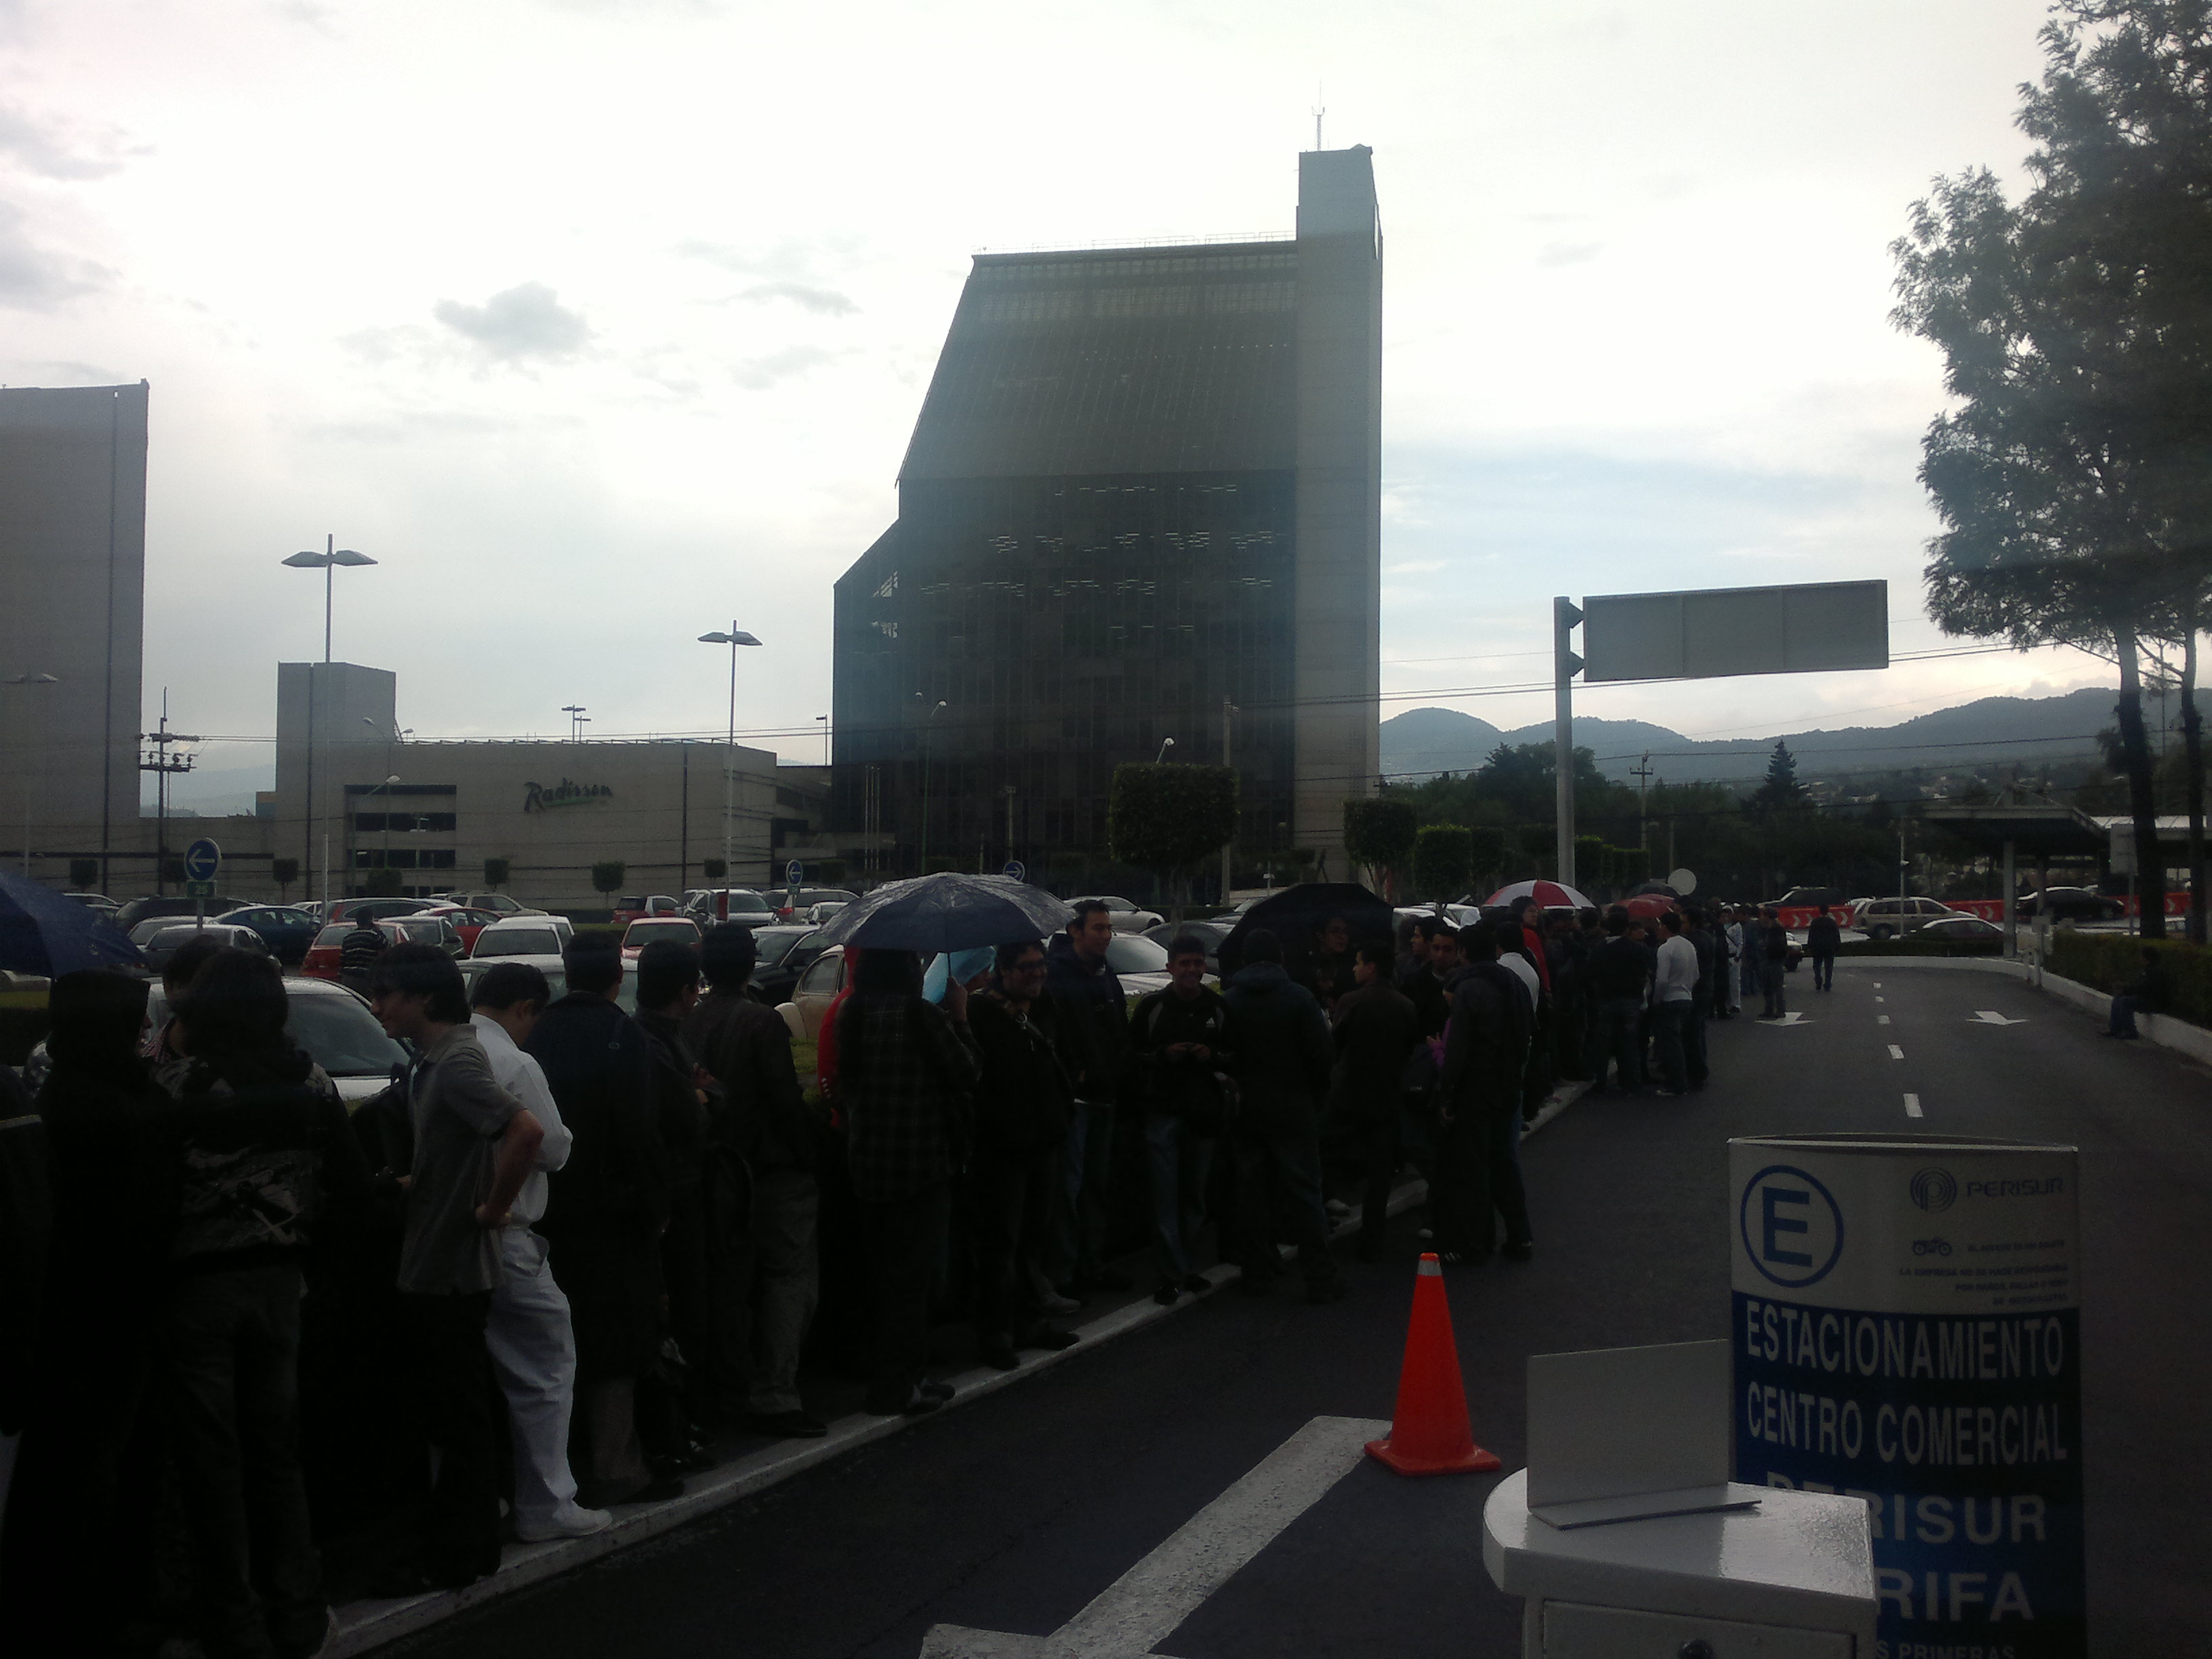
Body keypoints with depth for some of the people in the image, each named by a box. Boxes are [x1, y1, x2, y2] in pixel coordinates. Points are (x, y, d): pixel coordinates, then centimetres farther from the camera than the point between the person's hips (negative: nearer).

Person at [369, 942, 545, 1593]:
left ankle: (455, 1556, 11)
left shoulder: (456, 1064, -20)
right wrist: (413, 1184, 13)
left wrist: (491, 1210, -23)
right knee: (447, 1411, 16)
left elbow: (526, 1131, -32)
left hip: (453, 1269, -10)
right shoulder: (430, 1062, 11)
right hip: (430, 1265, 10)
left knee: (458, 1416, 1)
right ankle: (465, 1544, 27)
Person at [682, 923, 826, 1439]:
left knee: (736, 1281, 18)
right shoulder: (762, 1022, -15)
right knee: (790, 1280, 0)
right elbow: (786, 1101, -15)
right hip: (773, 1168, -6)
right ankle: (773, 1397, -3)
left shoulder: (689, 1023, 0)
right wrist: (806, 1157, -5)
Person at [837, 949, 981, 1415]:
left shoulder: (853, 1015, 3)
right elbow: (968, 1074, -10)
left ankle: (894, 1378, 27)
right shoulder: (921, 1015, -17)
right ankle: (896, 1388, 7)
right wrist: (960, 1018, 2)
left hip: (867, 1162, 7)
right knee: (911, 1275, 2)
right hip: (921, 1162, -7)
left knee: (886, 1273, 17)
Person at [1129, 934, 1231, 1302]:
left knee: (1195, 1196, 11)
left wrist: (1212, 1056, -10)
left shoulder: (1219, 1007, 5)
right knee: (1166, 1197, -5)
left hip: (1203, 1113, 2)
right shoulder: (1152, 1007, -1)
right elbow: (1133, 1057, 2)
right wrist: (1164, 1054, -15)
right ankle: (1172, 1273, -1)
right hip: (1163, 1111, -2)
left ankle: (1188, 1268, 22)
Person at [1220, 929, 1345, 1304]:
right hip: (1292, 1109, -2)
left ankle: (1258, 1271, 13)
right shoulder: (1299, 997, -7)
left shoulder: (1228, 1002, 0)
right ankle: (1319, 1276, 1)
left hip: (1246, 1112, 2)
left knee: (1252, 1192, 10)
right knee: (1303, 1192, 2)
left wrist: (1236, 1090, 11)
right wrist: (1316, 1097, 4)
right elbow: (1320, 1055, -9)